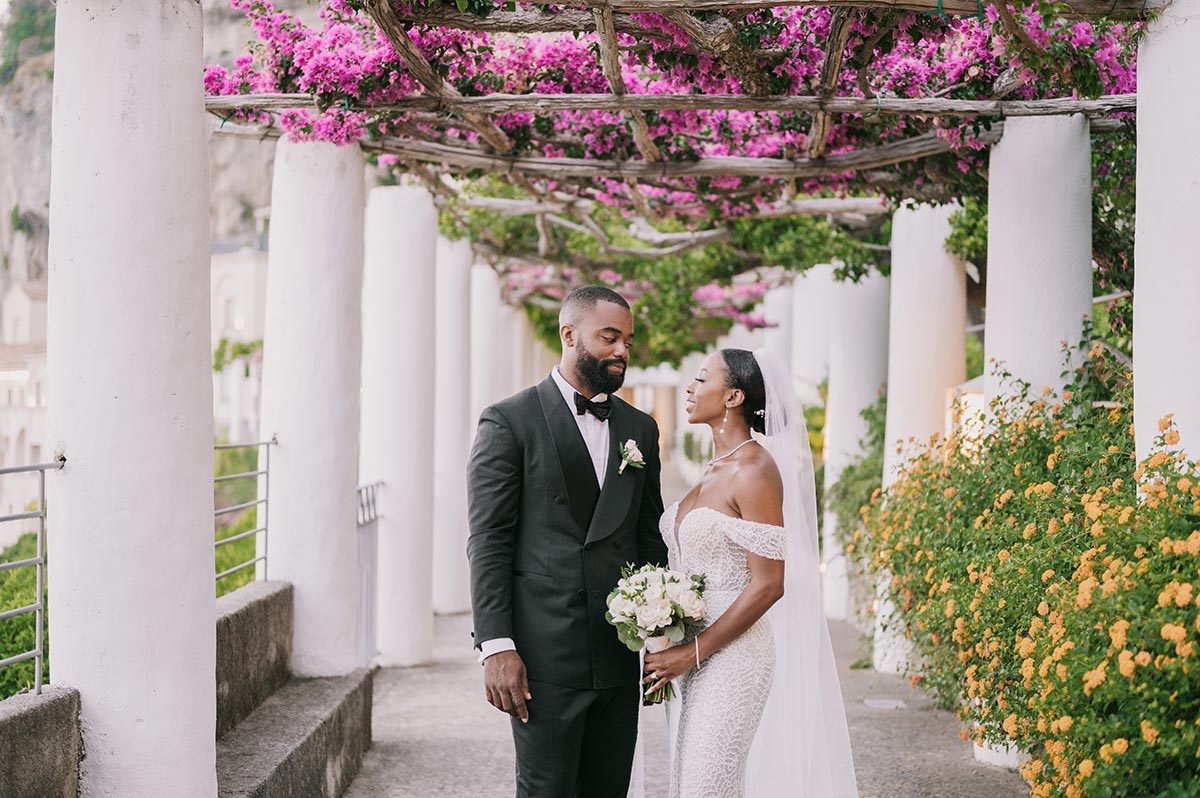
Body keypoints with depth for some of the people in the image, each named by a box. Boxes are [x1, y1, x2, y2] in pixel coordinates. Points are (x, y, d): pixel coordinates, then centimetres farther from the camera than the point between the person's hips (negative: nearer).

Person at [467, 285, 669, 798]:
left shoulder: (640, 429, 13)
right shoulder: (509, 423, -3)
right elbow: (488, 544, -7)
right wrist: (497, 648, -14)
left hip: (619, 659, 5)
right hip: (545, 658, -5)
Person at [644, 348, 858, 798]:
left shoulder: (754, 471, -14)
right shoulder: (716, 469, 13)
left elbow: (769, 584, -18)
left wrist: (693, 652, -17)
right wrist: (672, 649, 8)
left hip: (733, 654, -9)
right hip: (701, 654, 9)